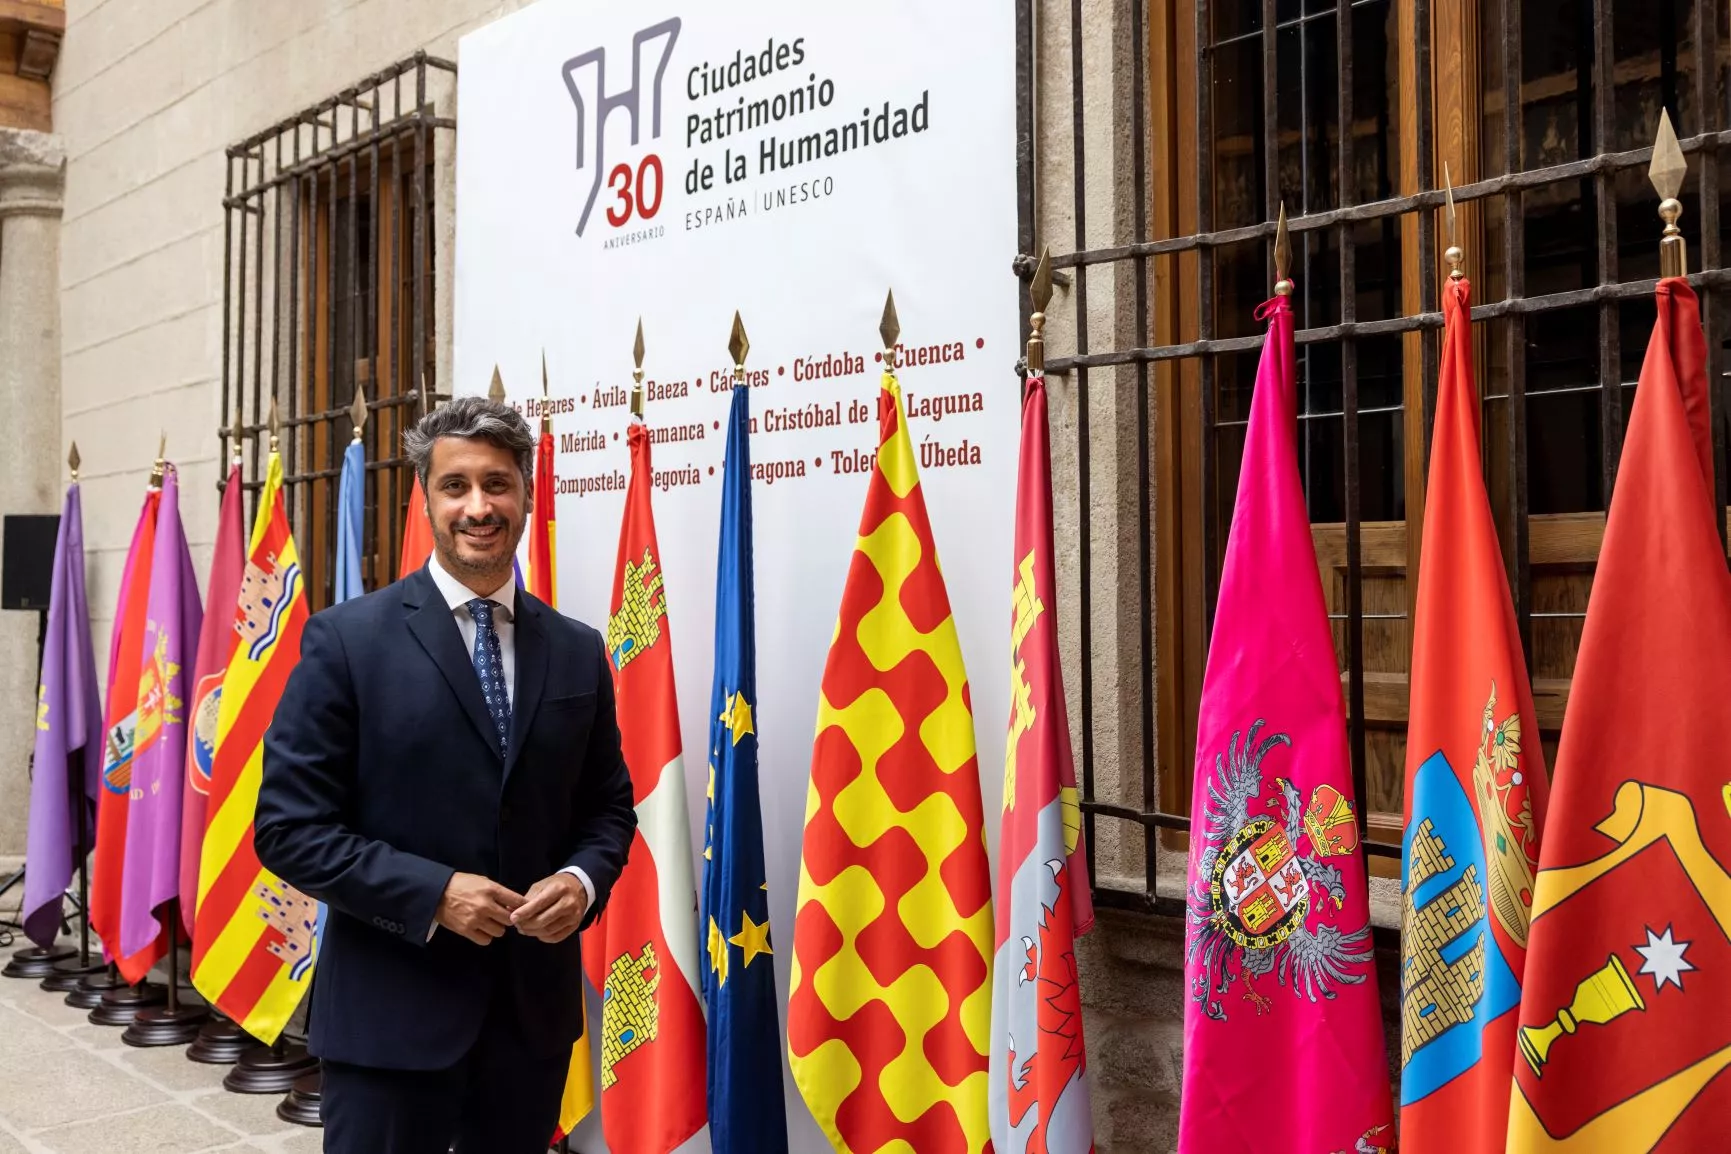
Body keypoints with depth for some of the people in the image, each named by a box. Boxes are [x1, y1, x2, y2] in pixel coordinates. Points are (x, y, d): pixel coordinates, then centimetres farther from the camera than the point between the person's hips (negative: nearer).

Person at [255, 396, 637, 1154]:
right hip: (390, 1012, -4)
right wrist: (432, 892, -18)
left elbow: (608, 805, 12)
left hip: (533, 1006, 4)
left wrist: (583, 881, -9)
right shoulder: (348, 638, -7)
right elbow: (288, 827, -9)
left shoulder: (577, 651, 4)